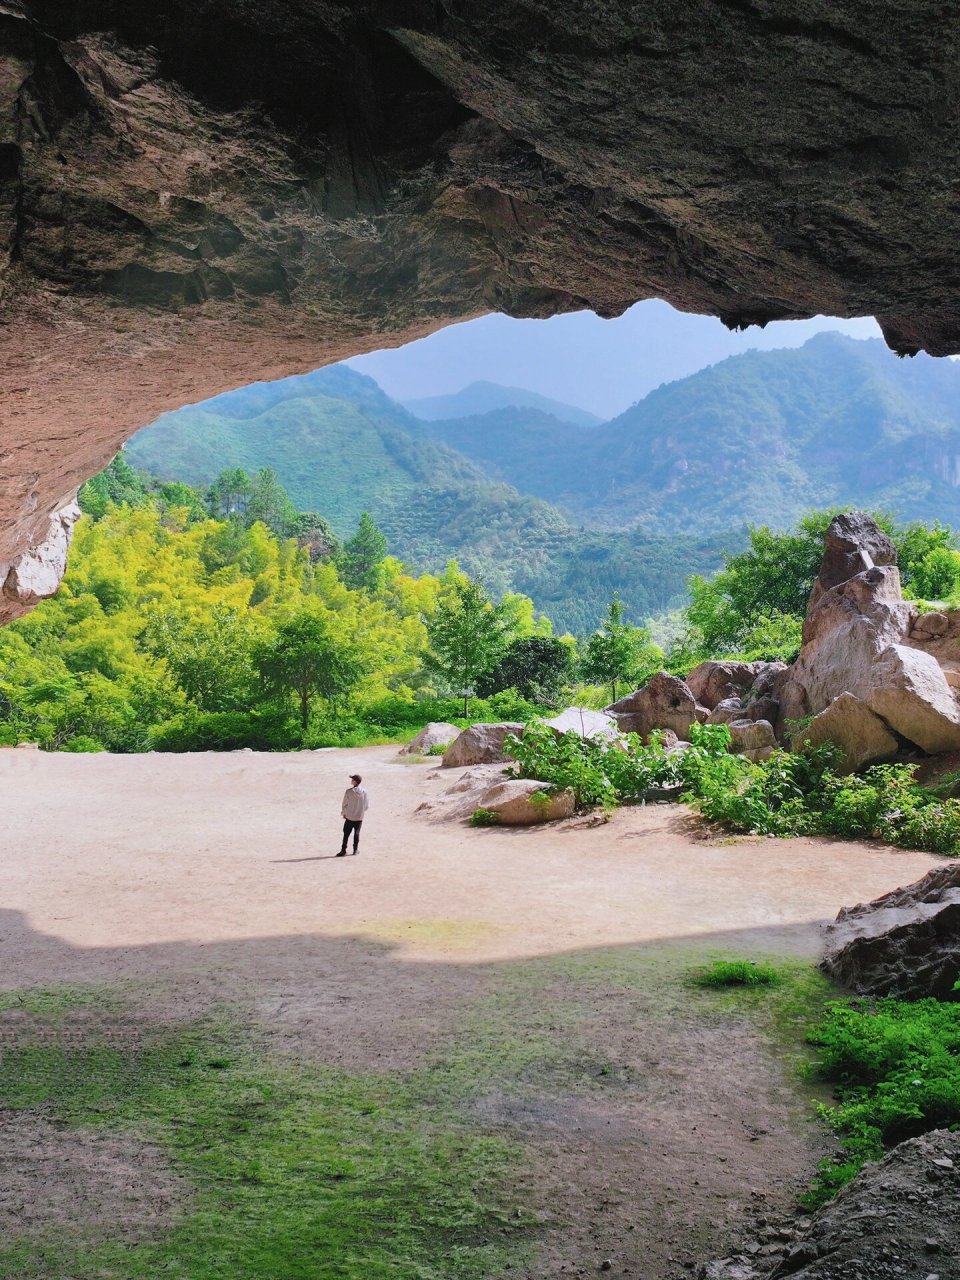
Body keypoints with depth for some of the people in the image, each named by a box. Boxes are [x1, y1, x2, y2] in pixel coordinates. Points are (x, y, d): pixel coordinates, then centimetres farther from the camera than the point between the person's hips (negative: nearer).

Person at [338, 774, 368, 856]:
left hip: (349, 817, -3)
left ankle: (343, 850, 4)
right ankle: (355, 850, 19)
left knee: (346, 834, 5)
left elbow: (344, 804, -7)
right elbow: (367, 806, 0)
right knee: (357, 833, 15)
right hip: (360, 817, 3)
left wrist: (343, 813, 10)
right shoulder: (364, 792, -7)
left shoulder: (349, 791, -15)